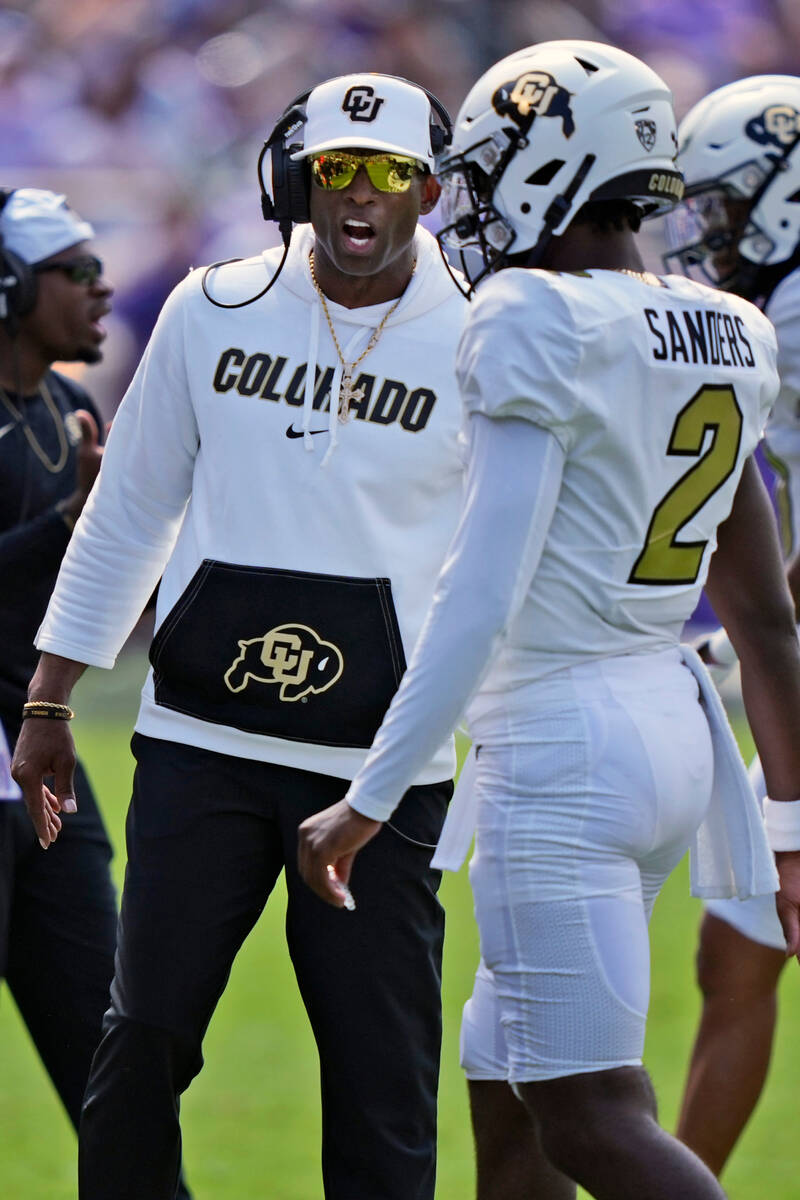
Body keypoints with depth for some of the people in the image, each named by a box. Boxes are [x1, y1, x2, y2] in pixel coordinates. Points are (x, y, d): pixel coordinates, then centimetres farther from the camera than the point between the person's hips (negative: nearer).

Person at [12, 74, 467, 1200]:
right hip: (201, 738, 2)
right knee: (146, 1033, 0)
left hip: (377, 761, -2)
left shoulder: (476, 347, -1)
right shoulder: (216, 314, 5)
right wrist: (49, 702, 13)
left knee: (380, 1065, -2)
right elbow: (128, 515, 13)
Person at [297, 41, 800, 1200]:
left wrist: (369, 800, -16)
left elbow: (483, 599, -20)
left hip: (559, 753, -9)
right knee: (507, 1081, 18)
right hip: (673, 727, 9)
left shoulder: (541, 330, -15)